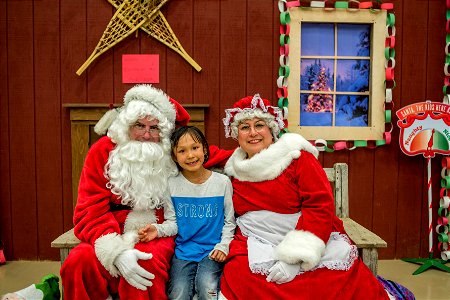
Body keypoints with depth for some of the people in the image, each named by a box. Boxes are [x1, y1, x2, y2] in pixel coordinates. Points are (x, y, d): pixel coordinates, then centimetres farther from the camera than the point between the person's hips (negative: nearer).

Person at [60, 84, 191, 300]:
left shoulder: (171, 156, 1)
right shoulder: (103, 150, -2)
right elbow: (90, 212, -6)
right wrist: (116, 251, -26)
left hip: (155, 235, 0)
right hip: (112, 235, 1)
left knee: (145, 265, -34)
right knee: (79, 262, -30)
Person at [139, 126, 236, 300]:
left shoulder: (222, 182, 0)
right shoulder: (172, 184, 0)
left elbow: (229, 221, 6)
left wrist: (223, 246, -7)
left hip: (212, 250, 0)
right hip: (183, 250, 1)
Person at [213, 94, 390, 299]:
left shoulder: (297, 157, -4)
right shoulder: (235, 169, 9)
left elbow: (320, 206, -10)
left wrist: (293, 257, -19)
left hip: (308, 244, -1)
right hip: (258, 246, 2)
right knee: (239, 275, -28)